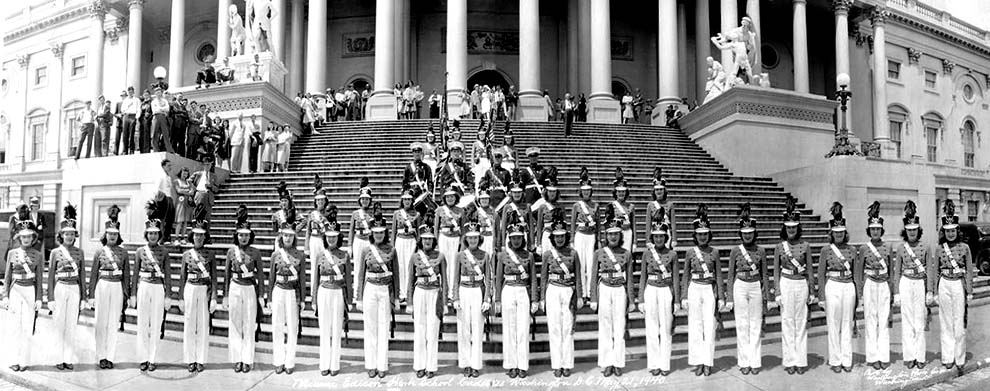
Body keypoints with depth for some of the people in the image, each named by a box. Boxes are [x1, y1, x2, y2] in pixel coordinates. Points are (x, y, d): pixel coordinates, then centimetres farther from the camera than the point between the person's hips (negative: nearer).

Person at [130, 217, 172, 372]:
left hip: (159, 288, -1)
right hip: (144, 287, 1)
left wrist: (168, 296, -2)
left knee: (156, 325, 3)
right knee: (142, 325, 3)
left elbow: (167, 274, 2)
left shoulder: (164, 251, 2)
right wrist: (132, 295, 3)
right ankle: (144, 358, 12)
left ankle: (153, 359, 10)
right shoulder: (140, 251, 5)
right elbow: (135, 274, 7)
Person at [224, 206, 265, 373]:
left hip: (250, 290, -1)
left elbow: (260, 275, 2)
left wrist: (261, 296, -2)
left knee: (249, 325, 2)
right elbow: (227, 275, 6)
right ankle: (237, 359, 14)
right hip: (235, 289, 1)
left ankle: (247, 360, 10)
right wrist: (225, 296, 4)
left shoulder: (255, 253, -1)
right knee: (235, 325, 5)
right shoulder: (231, 251, 2)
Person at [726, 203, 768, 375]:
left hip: (756, 288, 1)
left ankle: (755, 362, 12)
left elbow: (764, 275, 8)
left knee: (756, 325, 4)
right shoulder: (735, 251, 0)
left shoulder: (761, 251, 3)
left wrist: (767, 296, 4)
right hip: (740, 288, -1)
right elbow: (730, 275, 2)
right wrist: (729, 298, -2)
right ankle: (744, 362, 10)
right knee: (742, 325, 2)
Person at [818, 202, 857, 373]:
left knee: (847, 325, 7)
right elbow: (821, 275, -1)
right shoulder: (826, 250, -2)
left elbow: (856, 273, 11)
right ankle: (835, 361, 11)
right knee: (834, 326, 3)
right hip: (832, 287, -2)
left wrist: (858, 294, 8)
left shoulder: (852, 250, 6)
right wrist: (821, 297, -4)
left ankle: (847, 360, 15)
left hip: (849, 287, 3)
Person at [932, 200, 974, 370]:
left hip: (959, 285, -1)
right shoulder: (939, 249, 3)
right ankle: (947, 358, 13)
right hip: (944, 285, 1)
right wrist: (934, 290, 5)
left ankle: (960, 359, 11)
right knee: (945, 322, 6)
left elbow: (969, 271, 2)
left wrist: (970, 292, -1)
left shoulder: (964, 247, 0)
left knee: (959, 322, 1)